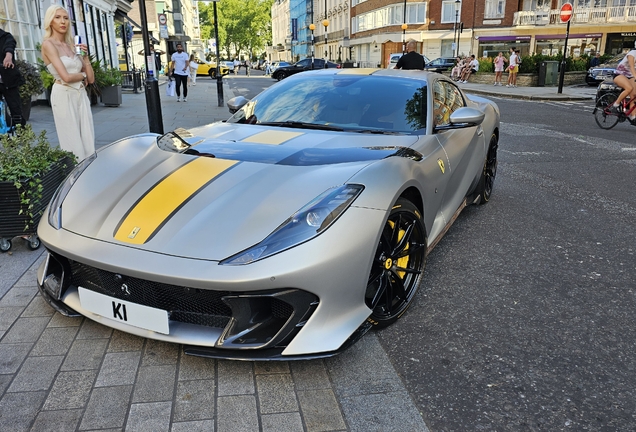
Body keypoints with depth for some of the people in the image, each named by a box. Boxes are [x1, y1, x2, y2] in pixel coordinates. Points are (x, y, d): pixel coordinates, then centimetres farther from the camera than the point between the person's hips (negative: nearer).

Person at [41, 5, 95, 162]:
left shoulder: (72, 46, 14)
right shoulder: (48, 44, -5)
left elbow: (91, 79, 11)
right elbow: (66, 77, -16)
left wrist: (85, 55, 2)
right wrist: (83, 75, 2)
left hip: (81, 95, 7)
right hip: (64, 95, -6)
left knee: (88, 140, 5)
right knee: (73, 143, -2)